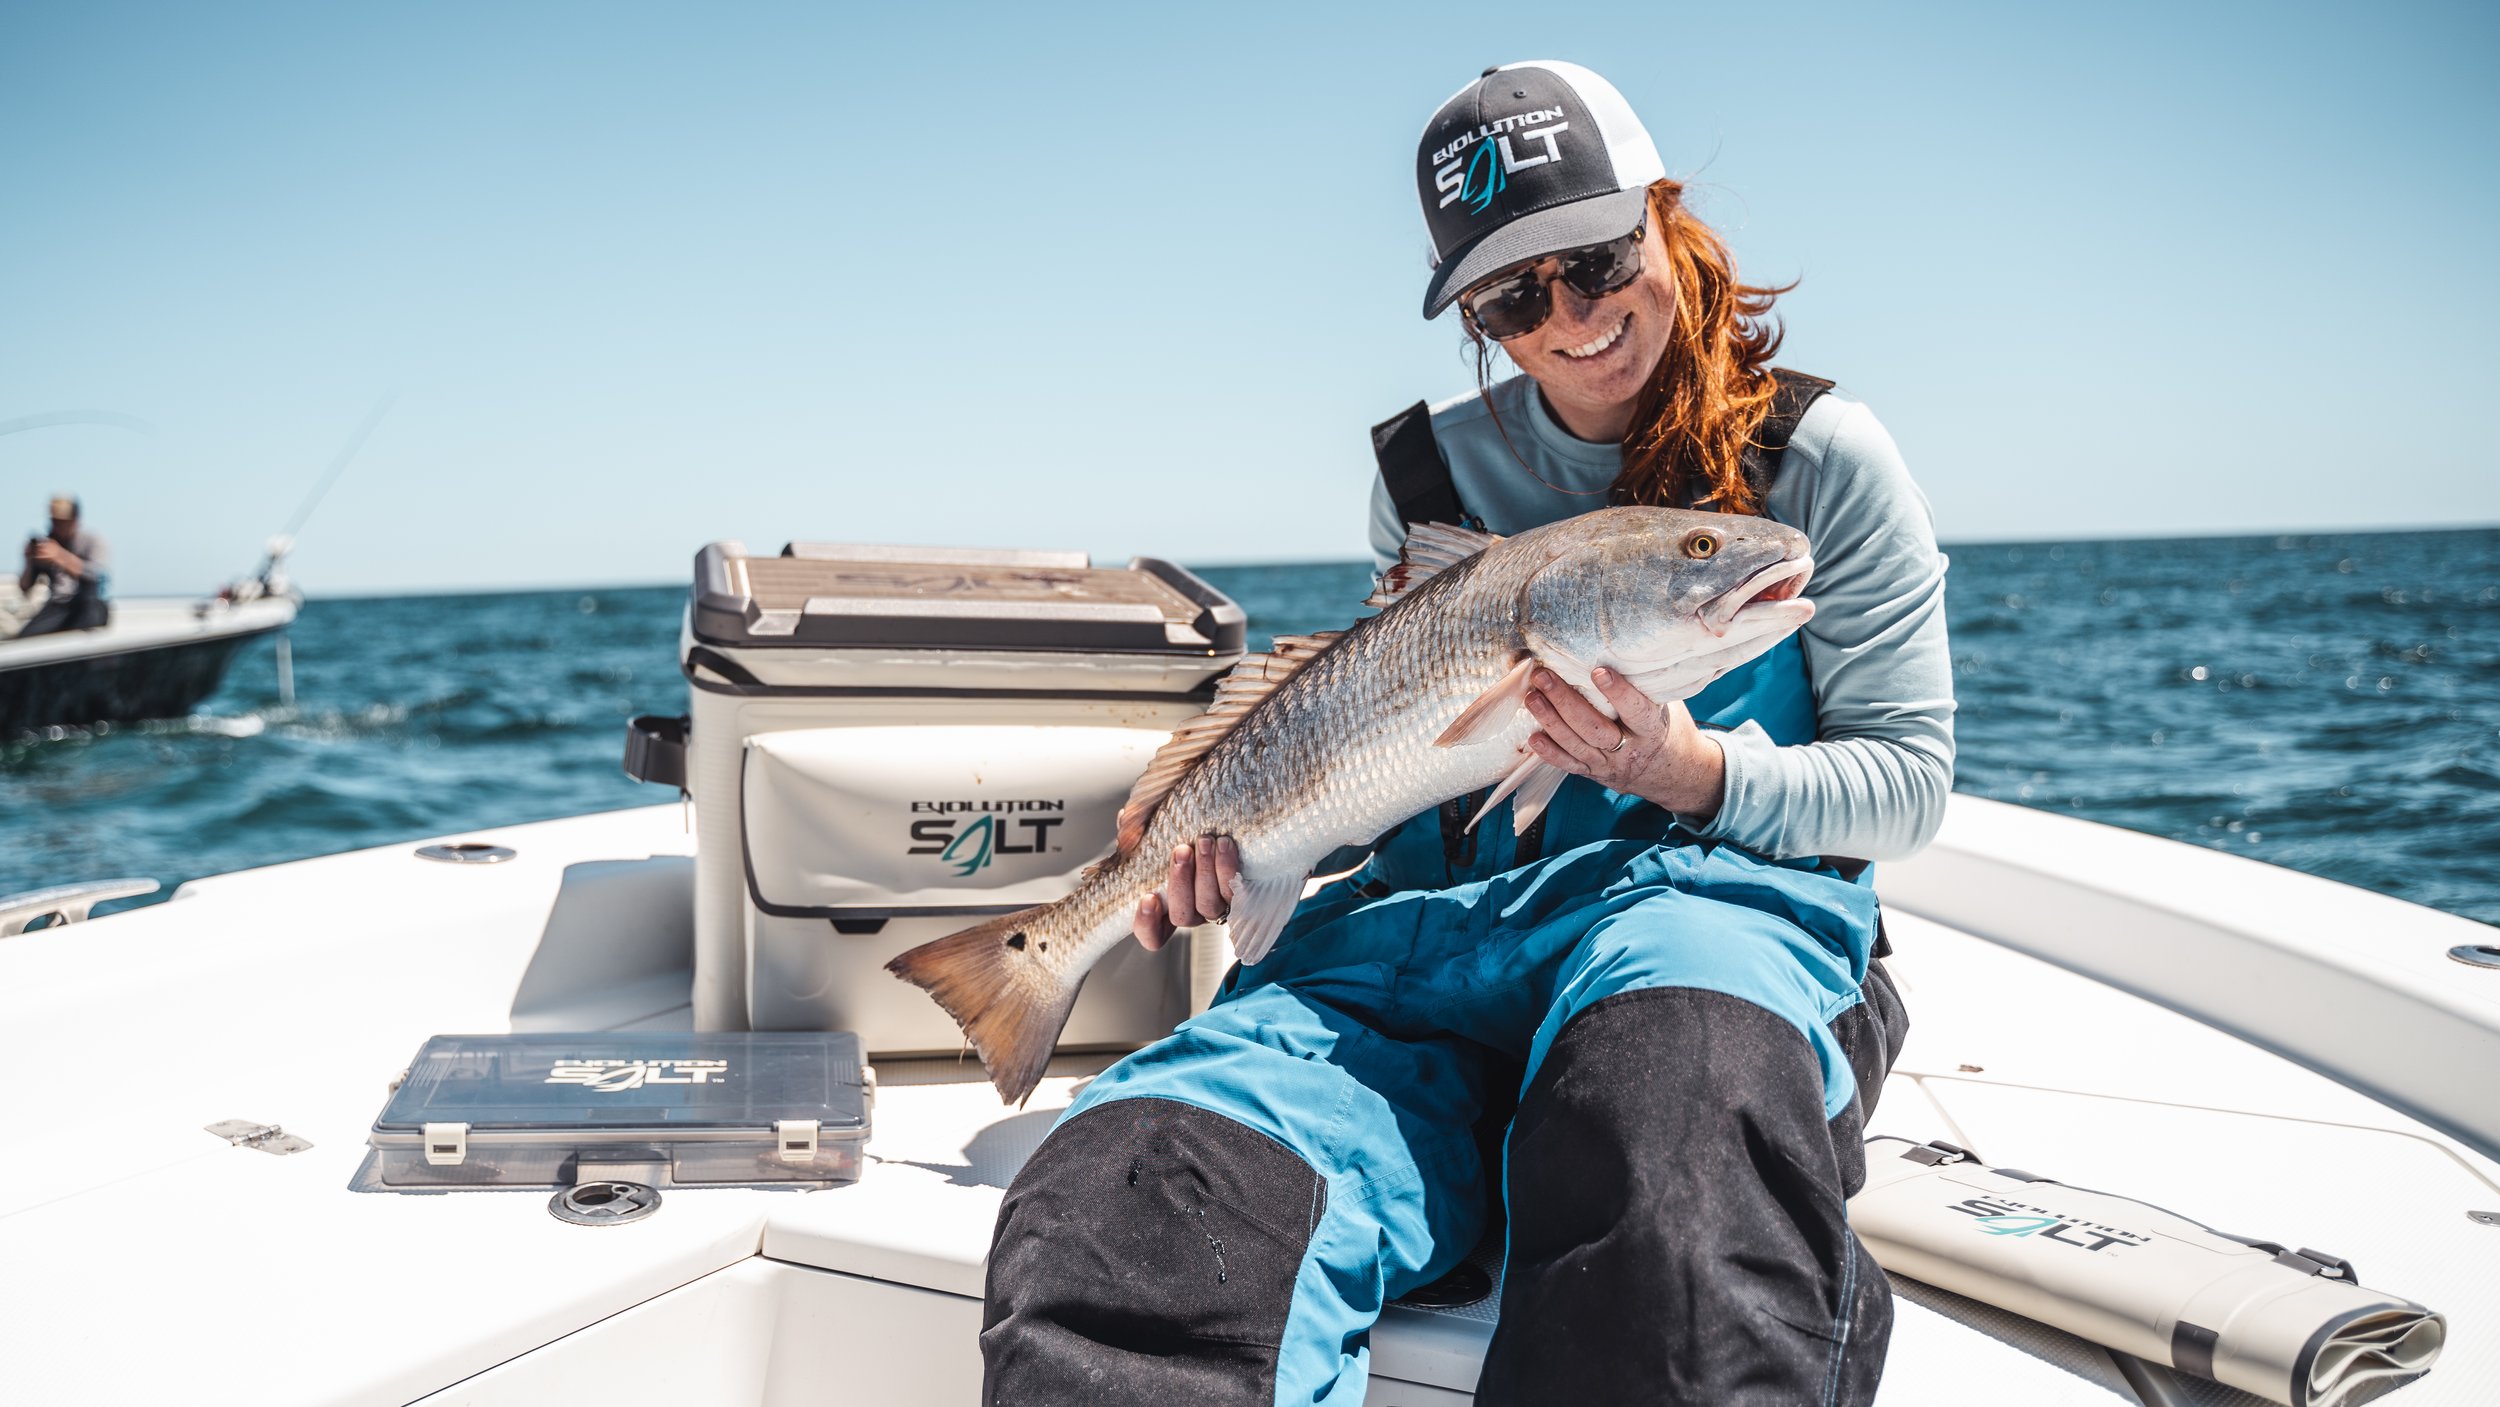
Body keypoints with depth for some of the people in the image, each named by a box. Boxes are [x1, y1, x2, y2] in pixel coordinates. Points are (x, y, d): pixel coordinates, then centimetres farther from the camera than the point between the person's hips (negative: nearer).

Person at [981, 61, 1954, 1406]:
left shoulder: (1820, 455, 7)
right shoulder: (1431, 472, 17)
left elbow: (1908, 780, 7)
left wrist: (1698, 774, -12)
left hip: (1717, 886, -1)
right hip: (1443, 911, 2)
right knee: (1124, 1199, -31)